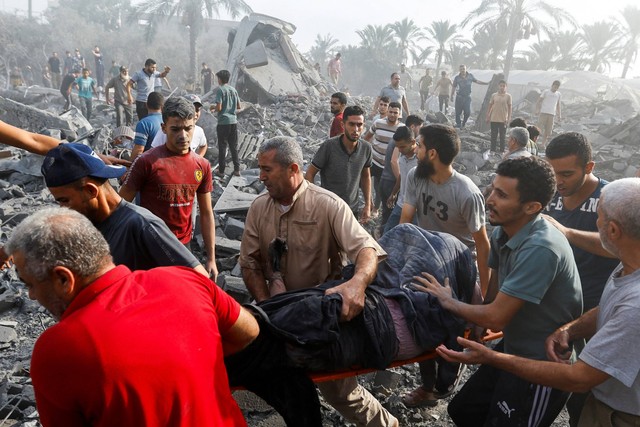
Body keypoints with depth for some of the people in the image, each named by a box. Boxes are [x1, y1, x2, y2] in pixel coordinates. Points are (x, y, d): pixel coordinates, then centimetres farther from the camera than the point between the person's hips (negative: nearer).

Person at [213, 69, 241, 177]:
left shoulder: (220, 89, -9)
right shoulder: (233, 89, 9)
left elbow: (219, 108, -15)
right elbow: (238, 106, 12)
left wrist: (213, 107, 5)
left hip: (223, 122, -5)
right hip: (233, 121, 5)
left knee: (222, 147, 3)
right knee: (234, 147, 11)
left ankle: (221, 171, 9)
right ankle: (237, 169, 14)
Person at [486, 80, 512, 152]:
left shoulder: (508, 96, -2)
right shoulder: (494, 95, 2)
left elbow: (509, 107, -1)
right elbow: (490, 106, 7)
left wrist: (509, 118, -6)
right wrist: (488, 117, 5)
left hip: (503, 120, -1)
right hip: (494, 119, 1)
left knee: (502, 136, 6)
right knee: (493, 136, 7)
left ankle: (502, 150, 14)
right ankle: (493, 150, 16)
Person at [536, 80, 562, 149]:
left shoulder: (558, 94, 15)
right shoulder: (546, 92, 3)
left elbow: (558, 105, 21)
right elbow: (538, 101, 0)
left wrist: (559, 115, 13)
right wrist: (537, 110, -13)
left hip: (552, 114, 4)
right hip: (543, 113, -4)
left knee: (548, 131, 1)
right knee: (540, 128, -8)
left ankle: (543, 144, 8)